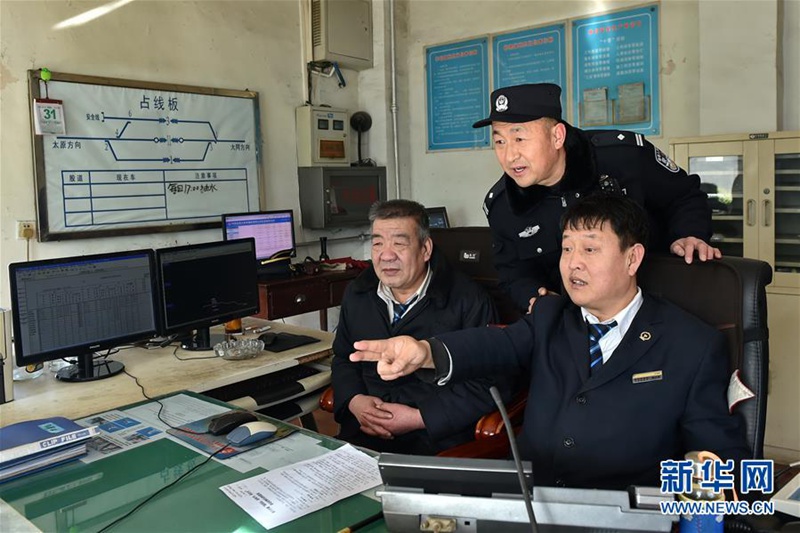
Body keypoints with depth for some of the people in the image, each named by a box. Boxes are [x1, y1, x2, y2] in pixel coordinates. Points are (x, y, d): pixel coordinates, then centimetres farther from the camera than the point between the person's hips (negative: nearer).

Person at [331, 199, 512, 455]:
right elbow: (344, 359, 22)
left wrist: (418, 417, -14)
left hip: (437, 436, -4)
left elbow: (486, 384, -9)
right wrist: (354, 401, 0)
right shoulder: (357, 294, 11)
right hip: (365, 431, 5)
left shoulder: (469, 300, -7)